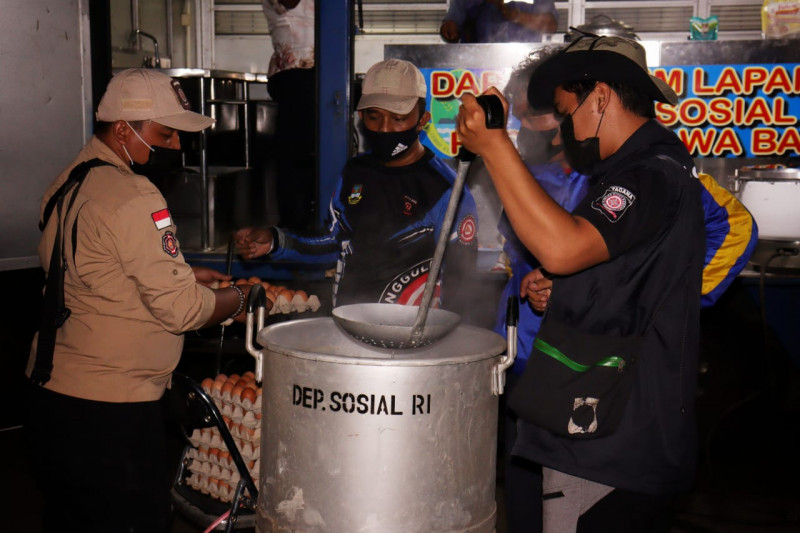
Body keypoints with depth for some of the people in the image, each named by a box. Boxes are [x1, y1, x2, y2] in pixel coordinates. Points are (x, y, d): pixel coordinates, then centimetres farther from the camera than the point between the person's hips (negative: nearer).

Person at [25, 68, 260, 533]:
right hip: (112, 408, -10)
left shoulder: (66, 185, 10)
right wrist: (240, 300, -3)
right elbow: (181, 309, -21)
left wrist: (185, 273, 14)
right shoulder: (133, 198, -20)